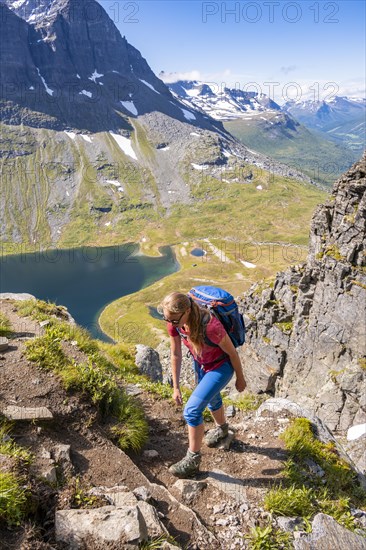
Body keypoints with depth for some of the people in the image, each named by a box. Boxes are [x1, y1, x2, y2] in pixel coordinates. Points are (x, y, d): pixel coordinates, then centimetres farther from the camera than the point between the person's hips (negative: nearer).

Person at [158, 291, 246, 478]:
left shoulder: (210, 326, -41)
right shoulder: (174, 322, -23)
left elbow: (232, 352, -23)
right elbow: (175, 354, -8)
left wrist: (240, 378, -7)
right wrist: (176, 387, -4)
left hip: (220, 366, -6)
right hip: (200, 363, 6)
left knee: (192, 410, -11)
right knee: (211, 399, 29)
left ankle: (193, 460, 10)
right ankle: (221, 429, 61)